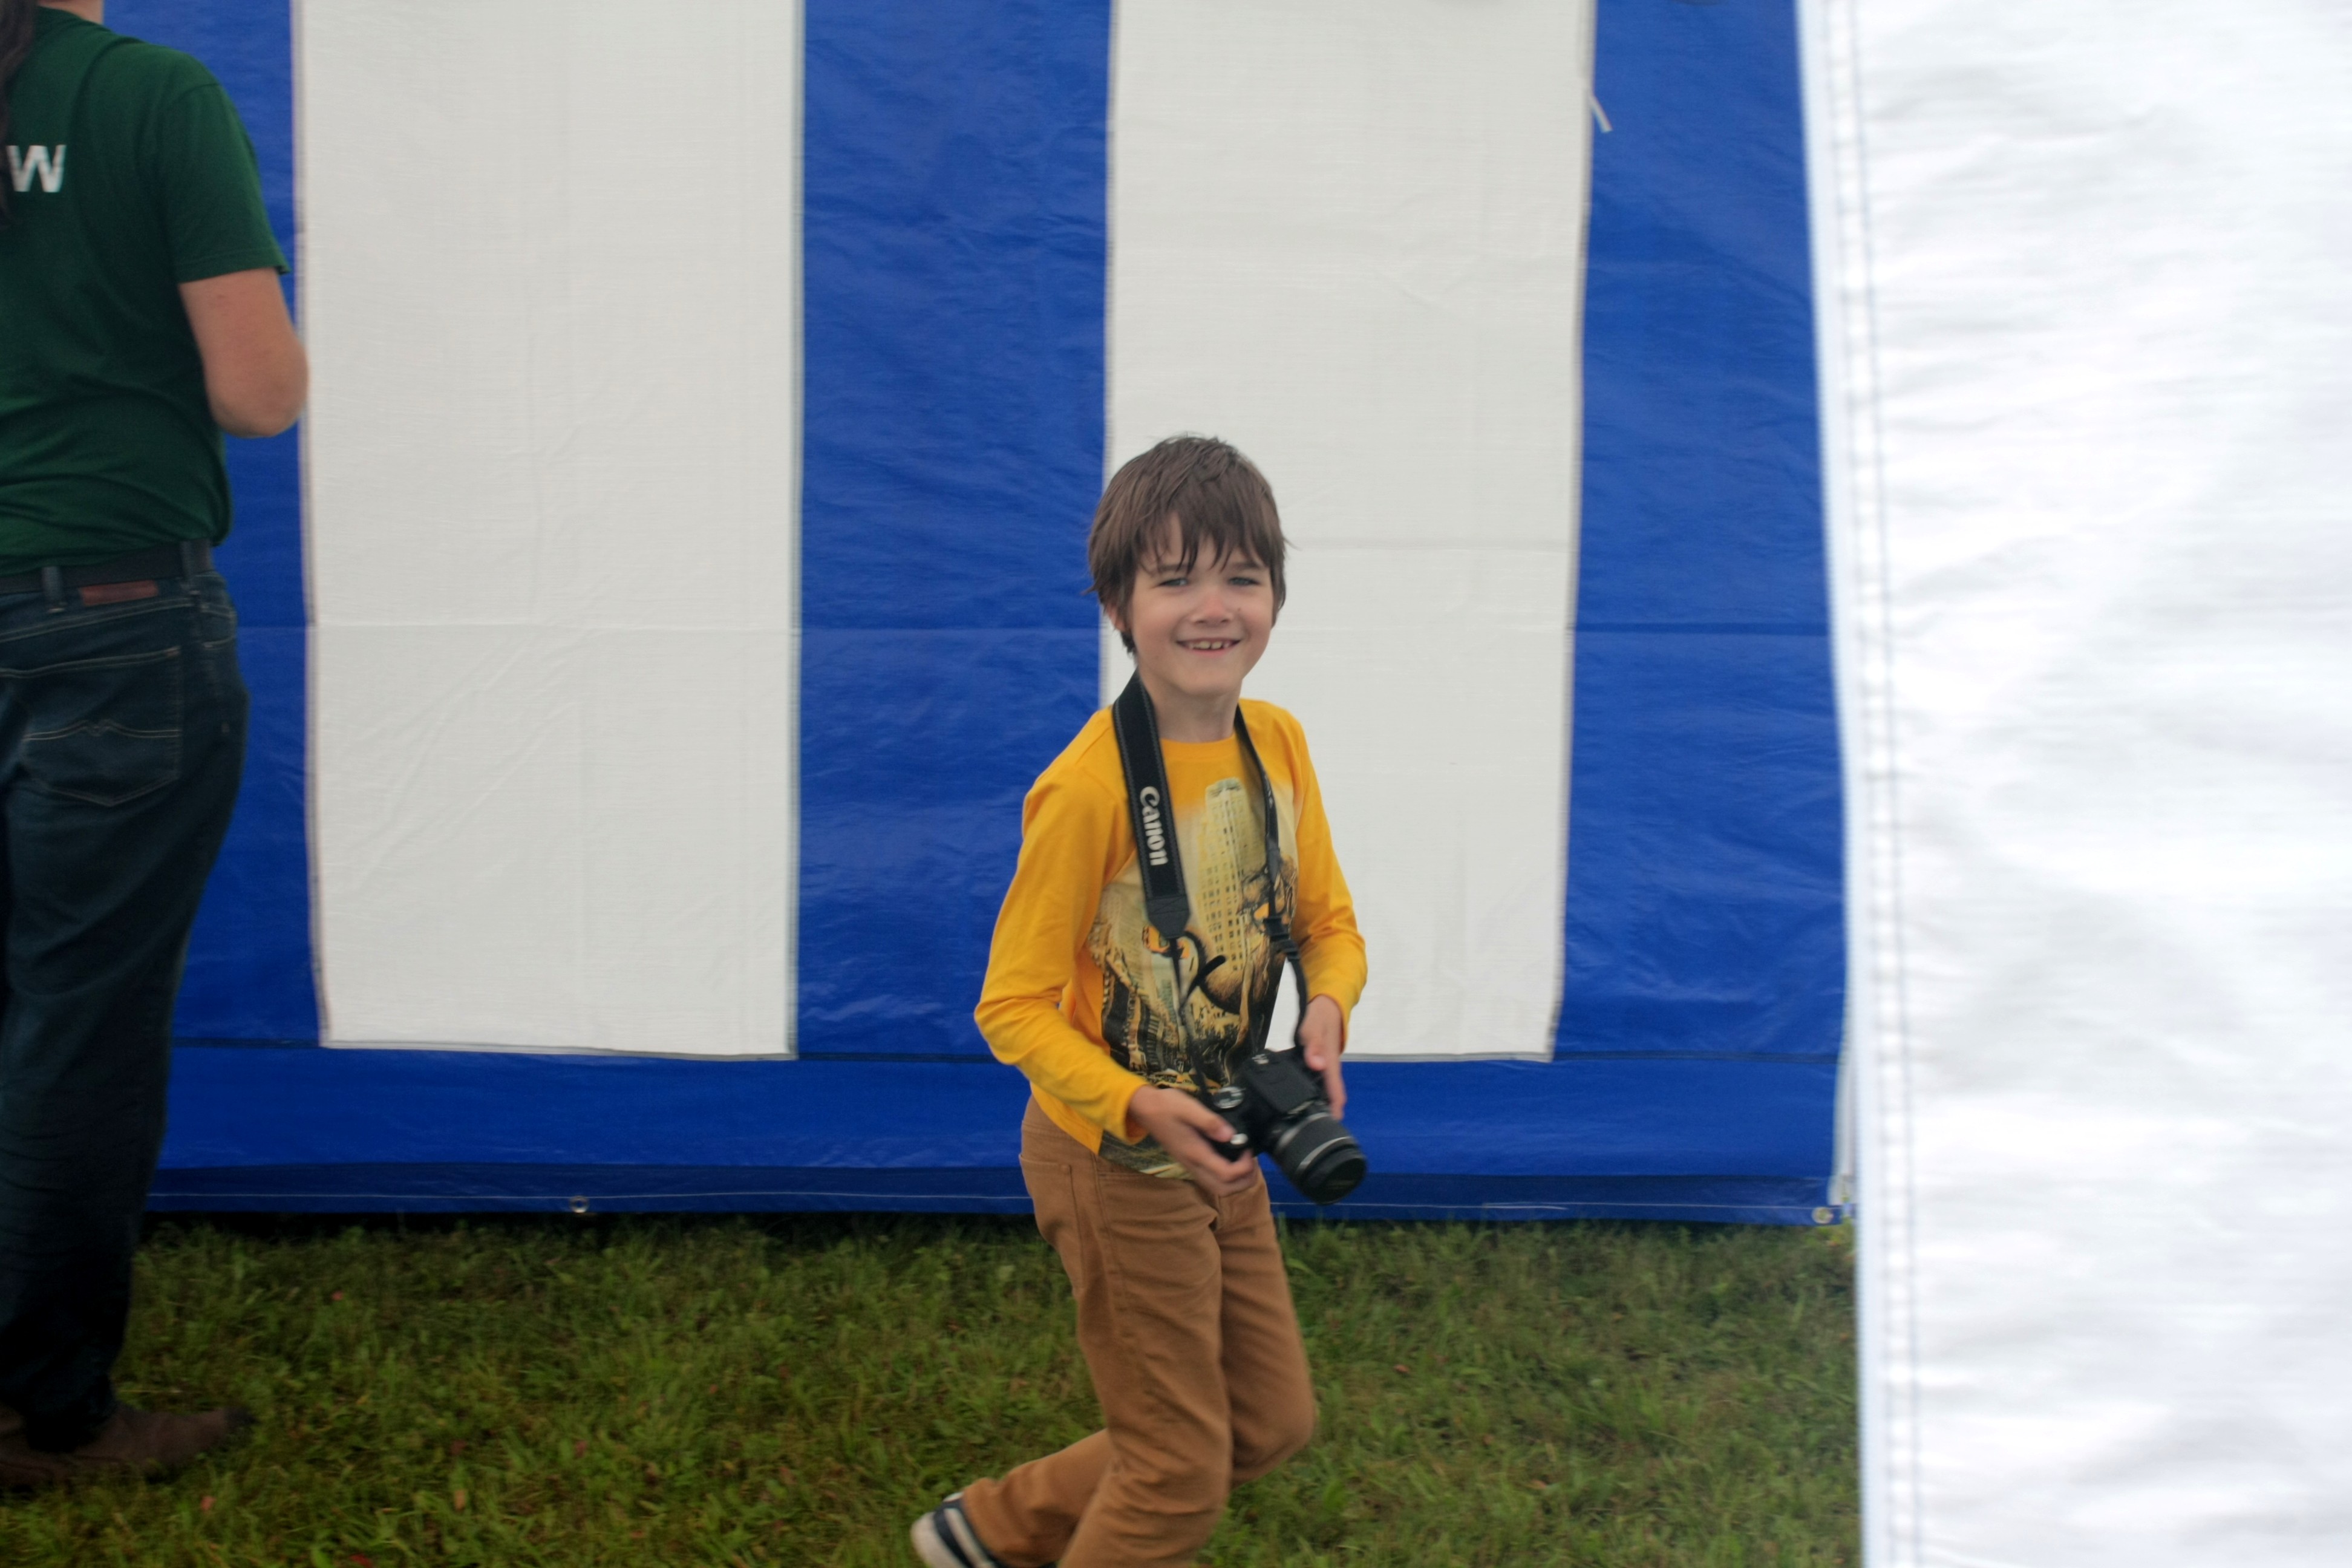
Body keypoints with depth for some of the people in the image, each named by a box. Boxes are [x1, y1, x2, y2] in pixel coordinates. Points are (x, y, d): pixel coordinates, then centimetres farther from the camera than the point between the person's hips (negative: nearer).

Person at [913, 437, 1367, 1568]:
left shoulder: (1276, 743, -4)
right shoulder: (1090, 786, -26)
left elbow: (1329, 925, 7)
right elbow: (1014, 1007, -20)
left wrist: (1326, 1013, -14)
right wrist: (1137, 1110, -33)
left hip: (1222, 1152, 8)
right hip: (1114, 1162, -7)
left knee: (1272, 1423, 20)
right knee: (1179, 1473, 6)